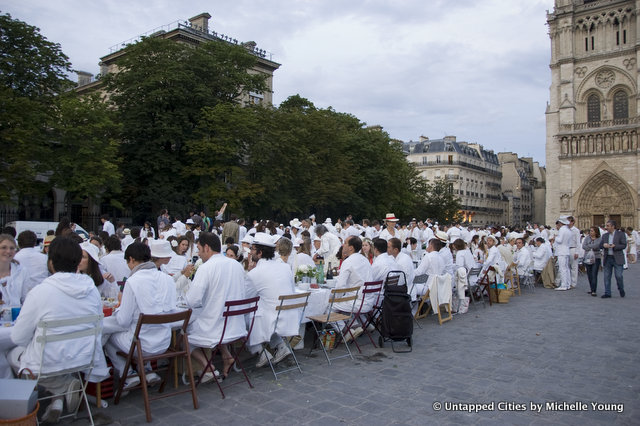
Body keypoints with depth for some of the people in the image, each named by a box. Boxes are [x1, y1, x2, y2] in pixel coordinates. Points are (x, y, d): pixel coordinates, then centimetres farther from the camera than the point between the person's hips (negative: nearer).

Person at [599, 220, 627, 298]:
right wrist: (603, 245, -12)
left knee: (618, 276, -5)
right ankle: (607, 293, 10)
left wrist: (614, 246, -20)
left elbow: (624, 245, -6)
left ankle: (621, 289, 22)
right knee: (607, 277, 4)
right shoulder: (605, 235, 13)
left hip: (617, 259, -4)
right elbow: (600, 245, 10)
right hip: (607, 258, 4)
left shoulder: (621, 234, 0)